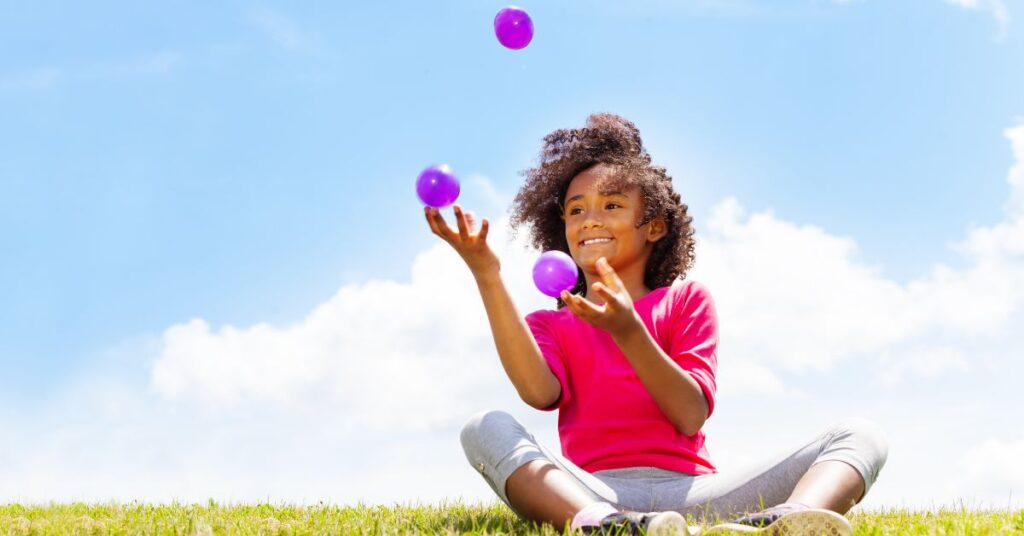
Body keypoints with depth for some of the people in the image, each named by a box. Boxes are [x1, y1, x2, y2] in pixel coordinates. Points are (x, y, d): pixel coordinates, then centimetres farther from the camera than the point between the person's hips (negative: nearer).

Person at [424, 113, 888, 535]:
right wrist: (487, 275, -9)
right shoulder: (548, 325, 21)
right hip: (591, 493, 0)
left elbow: (691, 416, 2)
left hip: (689, 491, 1)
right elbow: (540, 392, -5)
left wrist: (627, 330, -12)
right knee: (486, 429, -26)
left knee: (859, 436, -16)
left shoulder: (686, 300, 20)